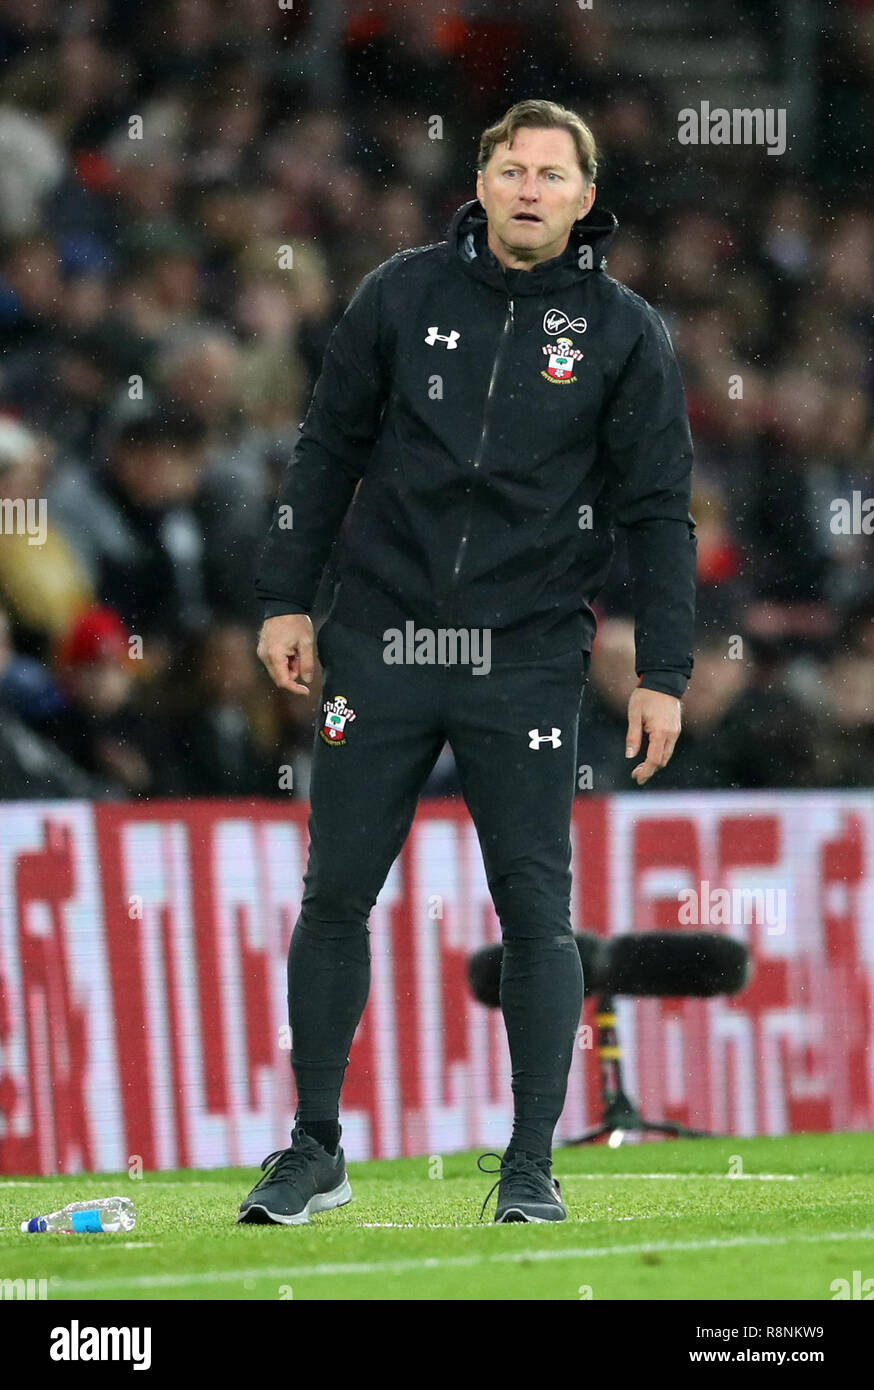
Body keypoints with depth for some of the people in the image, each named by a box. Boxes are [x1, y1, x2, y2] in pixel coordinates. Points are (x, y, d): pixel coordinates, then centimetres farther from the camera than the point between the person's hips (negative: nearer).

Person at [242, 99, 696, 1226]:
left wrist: (663, 674, -2)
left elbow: (658, 509, 3)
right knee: (335, 892, 2)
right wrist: (286, 600, 5)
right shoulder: (401, 296, 5)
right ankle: (314, 1151, 13)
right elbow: (327, 450, 11)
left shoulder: (623, 332, 2)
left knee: (535, 908, -2)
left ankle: (531, 1165, 7)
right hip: (380, 646, 1)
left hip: (527, 659, -1)